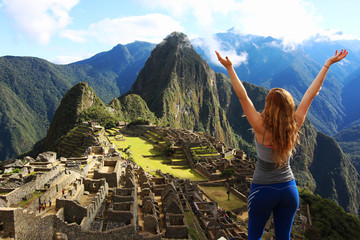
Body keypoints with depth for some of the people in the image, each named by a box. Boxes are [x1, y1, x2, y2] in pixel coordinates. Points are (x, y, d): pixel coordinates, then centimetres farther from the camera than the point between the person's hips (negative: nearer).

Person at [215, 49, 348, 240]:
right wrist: (328, 64, 1)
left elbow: (243, 96, -25)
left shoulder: (261, 128, -23)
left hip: (263, 190, -4)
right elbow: (311, 93, -7)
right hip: (289, 189, 4)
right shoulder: (295, 126, -13)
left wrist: (230, 68, -23)